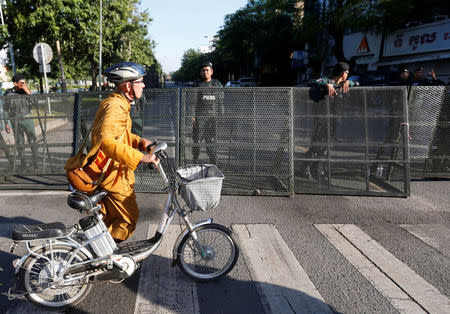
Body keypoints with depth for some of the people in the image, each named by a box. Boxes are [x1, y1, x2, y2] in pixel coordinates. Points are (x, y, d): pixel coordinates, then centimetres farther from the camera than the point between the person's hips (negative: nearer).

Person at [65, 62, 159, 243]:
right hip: (113, 175, -11)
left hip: (112, 170, 11)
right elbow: (105, 140, -39)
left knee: (109, 218, 22)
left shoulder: (120, 104, 13)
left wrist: (140, 142, 8)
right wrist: (140, 158, -43)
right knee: (129, 217, 1)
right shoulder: (115, 106, -23)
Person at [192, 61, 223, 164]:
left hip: (213, 117, 1)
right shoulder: (197, 84, 5)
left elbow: (221, 102, 12)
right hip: (199, 117, -1)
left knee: (211, 142, 3)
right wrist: (192, 116, -7)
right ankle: (195, 161, 14)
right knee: (197, 141, 1)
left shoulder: (217, 84, 11)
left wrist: (221, 116, 5)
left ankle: (213, 163, 11)